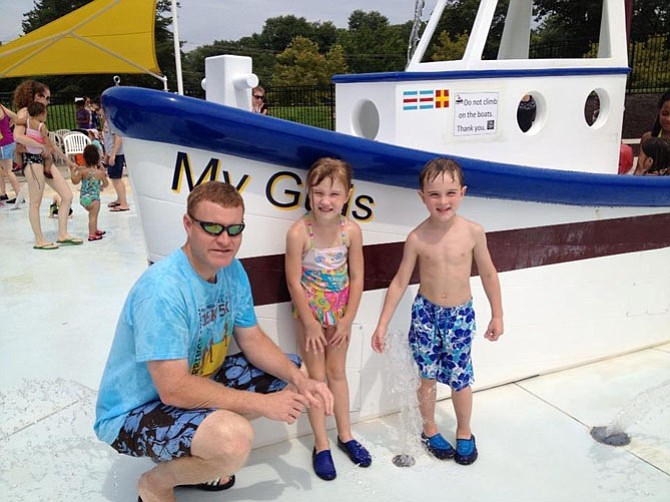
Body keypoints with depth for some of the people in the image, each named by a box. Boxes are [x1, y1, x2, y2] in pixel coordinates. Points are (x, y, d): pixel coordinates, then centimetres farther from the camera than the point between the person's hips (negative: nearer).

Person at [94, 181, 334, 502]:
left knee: (292, 373, 6)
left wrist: (300, 380, -15)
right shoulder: (163, 290, -31)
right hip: (135, 411, -8)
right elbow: (174, 389, -32)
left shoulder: (232, 270, -5)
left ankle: (196, 456, 14)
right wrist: (263, 403, -25)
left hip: (198, 382, 9)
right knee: (235, 439, -35)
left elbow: (252, 339, 2)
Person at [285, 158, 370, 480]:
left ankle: (345, 435, 32)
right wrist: (310, 324, -13)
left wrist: (347, 320, -7)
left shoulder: (351, 231, -13)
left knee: (337, 372, 17)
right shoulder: (299, 232, -22)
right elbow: (294, 281, -17)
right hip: (309, 310, -3)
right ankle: (321, 444, 22)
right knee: (316, 375, 8)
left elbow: (356, 278, -6)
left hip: (339, 310, 3)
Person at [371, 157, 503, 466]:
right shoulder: (417, 238, -12)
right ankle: (429, 430, 36)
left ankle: (464, 434, 35)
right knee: (426, 376, 12)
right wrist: (382, 324, -5)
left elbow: (488, 275, 1)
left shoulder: (473, 232, -12)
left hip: (460, 315, 0)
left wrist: (497, 315, 6)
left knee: (460, 378, 9)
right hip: (426, 313, 0)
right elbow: (399, 282, -5)